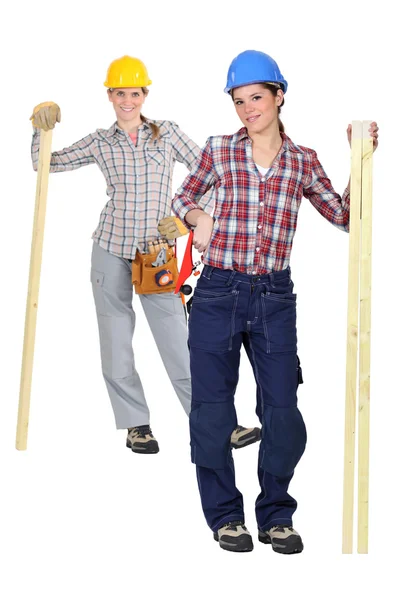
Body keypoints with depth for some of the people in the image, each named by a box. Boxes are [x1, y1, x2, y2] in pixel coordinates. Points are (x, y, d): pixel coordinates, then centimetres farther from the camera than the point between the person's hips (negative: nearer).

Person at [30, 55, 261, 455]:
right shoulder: (100, 142, 5)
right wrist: (41, 131, -9)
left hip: (156, 252, -1)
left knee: (177, 339, -4)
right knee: (116, 342, 4)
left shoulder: (166, 133, 4)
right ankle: (136, 424, 16)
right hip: (111, 250, 1)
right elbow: (45, 164, 7)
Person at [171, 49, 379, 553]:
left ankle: (275, 517, 22)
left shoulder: (302, 161, 7)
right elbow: (182, 197, 17)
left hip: (275, 298, 1)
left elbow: (345, 217, 6)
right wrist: (198, 218, -4)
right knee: (212, 410, 5)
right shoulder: (219, 151, 4)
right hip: (218, 293, 0)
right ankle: (225, 516, 22)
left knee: (282, 411, 3)